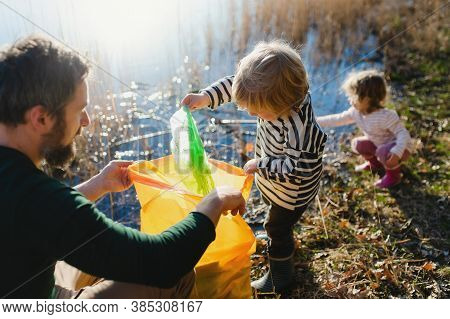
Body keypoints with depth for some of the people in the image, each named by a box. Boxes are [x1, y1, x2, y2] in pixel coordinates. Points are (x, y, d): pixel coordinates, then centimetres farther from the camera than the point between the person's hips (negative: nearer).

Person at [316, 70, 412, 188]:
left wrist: (396, 153, -49)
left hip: (400, 147, -8)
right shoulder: (356, 112, -12)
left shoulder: (385, 116, -36)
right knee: (357, 144, 2)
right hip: (380, 144, 8)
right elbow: (337, 119, -3)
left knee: (384, 152, -35)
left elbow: (403, 133, -34)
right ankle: (375, 163, 27)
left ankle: (394, 175, -4)